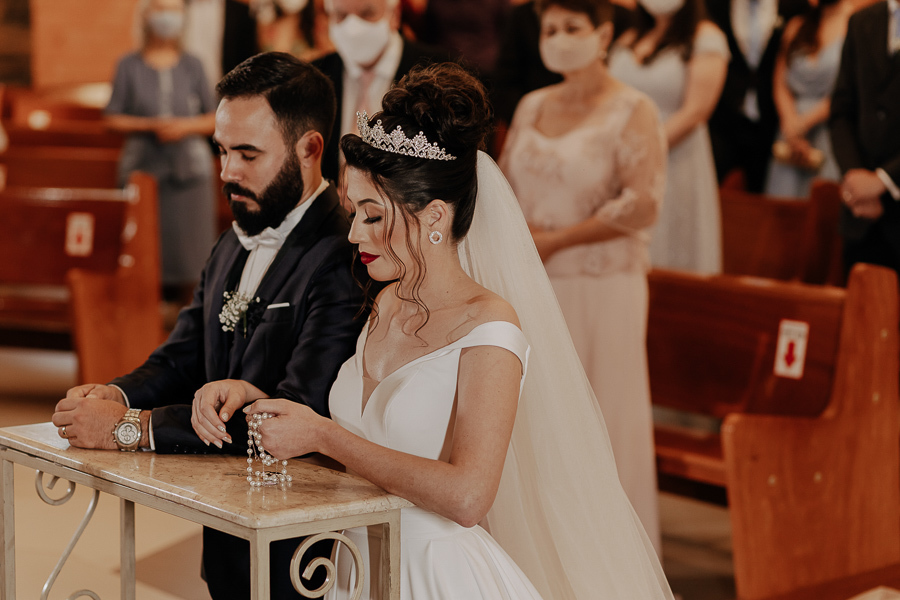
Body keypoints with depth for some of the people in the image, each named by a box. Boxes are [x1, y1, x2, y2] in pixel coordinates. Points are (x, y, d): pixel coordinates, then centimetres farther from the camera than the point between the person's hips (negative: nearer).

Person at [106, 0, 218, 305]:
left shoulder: (192, 65, 8)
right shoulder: (129, 65, 5)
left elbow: (214, 119, 8)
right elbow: (113, 118, 2)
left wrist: (185, 126, -11)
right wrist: (149, 125, -13)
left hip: (188, 165, 1)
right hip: (144, 164, -1)